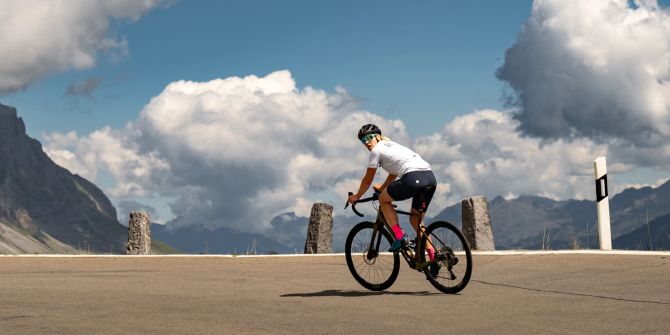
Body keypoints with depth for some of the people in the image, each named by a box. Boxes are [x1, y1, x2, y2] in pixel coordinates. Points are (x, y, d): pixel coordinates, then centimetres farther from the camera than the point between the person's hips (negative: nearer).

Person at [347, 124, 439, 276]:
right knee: (415, 220, 20)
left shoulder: (377, 150, 9)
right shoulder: (392, 145, 32)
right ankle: (433, 256, 8)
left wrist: (356, 196, 29)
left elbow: (368, 180, 15)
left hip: (414, 178, -8)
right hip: (431, 178, 8)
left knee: (384, 199, 14)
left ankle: (399, 237, 2)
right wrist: (382, 187, 56)